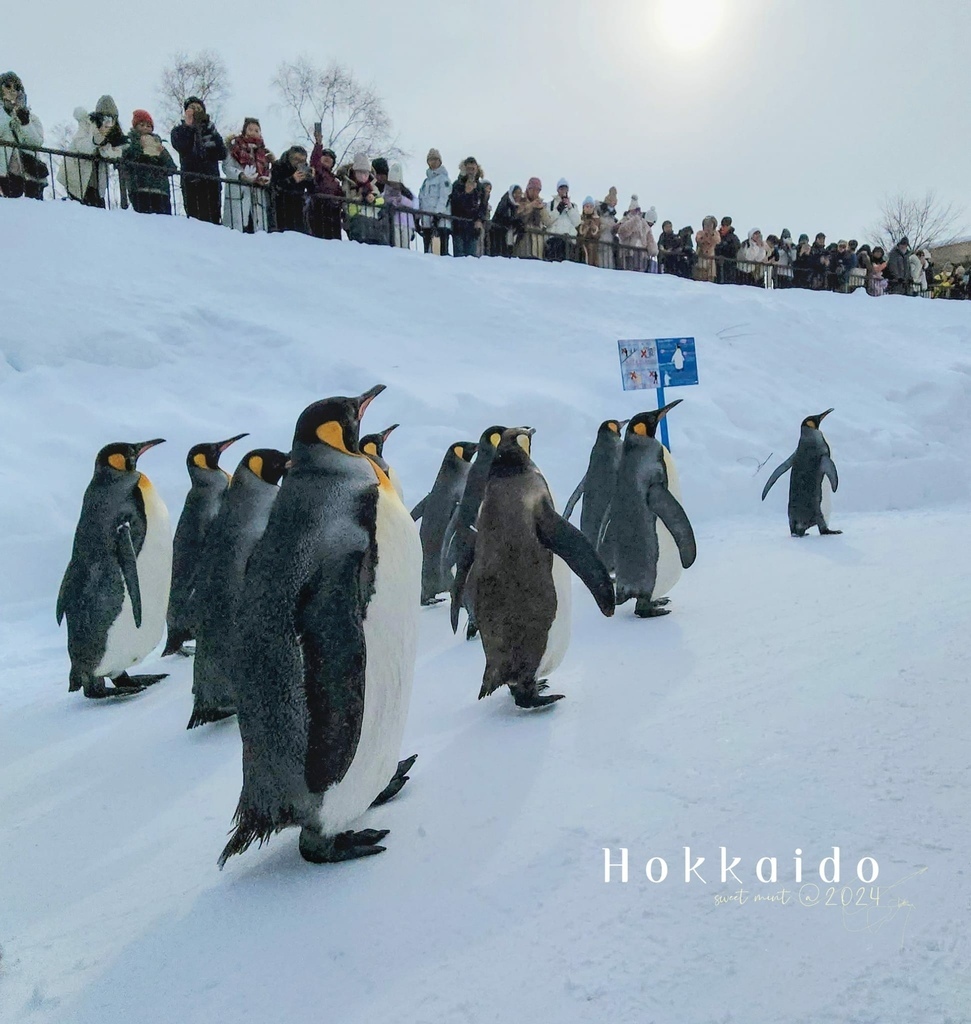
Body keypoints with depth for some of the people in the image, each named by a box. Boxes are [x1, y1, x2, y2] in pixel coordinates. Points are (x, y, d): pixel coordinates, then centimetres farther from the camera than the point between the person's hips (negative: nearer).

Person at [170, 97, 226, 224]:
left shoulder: (210, 129, 22)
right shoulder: (179, 131, 17)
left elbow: (222, 154, 8)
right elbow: (182, 148, -6)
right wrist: (188, 126, 3)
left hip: (212, 179, 2)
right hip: (191, 180, -2)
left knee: (214, 218, -8)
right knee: (197, 218, -15)